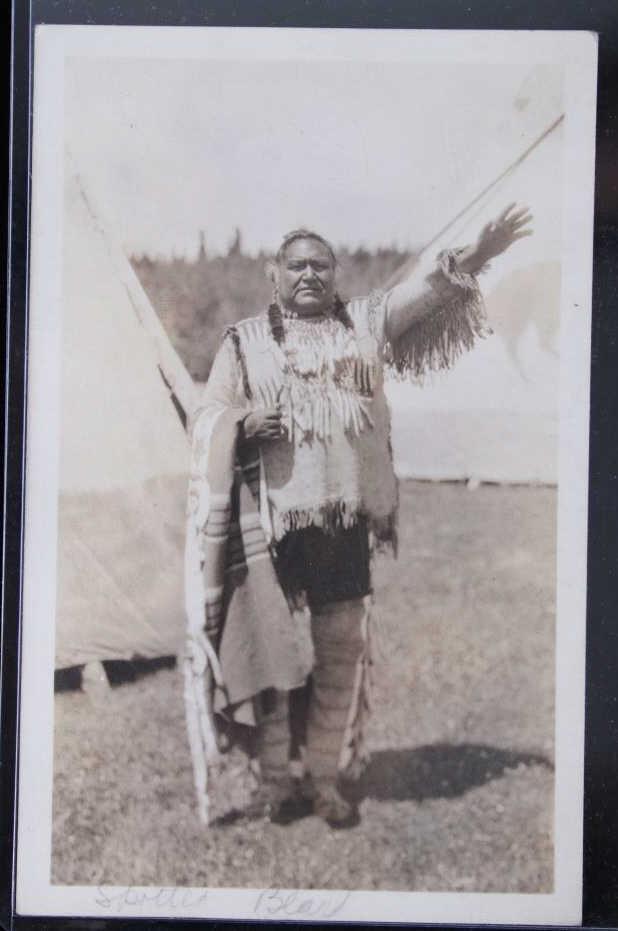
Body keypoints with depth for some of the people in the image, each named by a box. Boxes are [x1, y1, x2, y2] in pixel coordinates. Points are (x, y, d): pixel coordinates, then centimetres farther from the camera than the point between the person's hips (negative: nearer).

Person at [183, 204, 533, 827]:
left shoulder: (363, 325, 14)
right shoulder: (245, 341, 10)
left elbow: (422, 291, 1)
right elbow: (209, 418, 7)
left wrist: (473, 256, -14)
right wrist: (245, 421, -14)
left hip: (347, 518, 2)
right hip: (272, 521, -2)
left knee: (342, 652, 4)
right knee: (274, 649, -2)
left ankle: (323, 777, 17)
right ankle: (277, 776, 13)